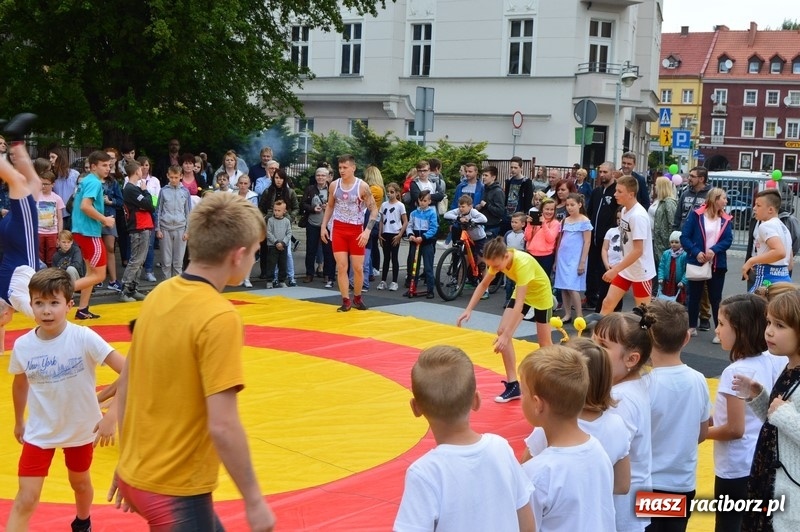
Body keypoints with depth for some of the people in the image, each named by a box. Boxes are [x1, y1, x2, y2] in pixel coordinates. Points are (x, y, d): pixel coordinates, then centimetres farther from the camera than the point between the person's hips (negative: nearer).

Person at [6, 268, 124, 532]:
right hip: (39, 432, 1)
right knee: (25, 500, -6)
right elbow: (20, 384, 6)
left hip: (81, 429, 0)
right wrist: (18, 421, 17)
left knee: (80, 483, 24)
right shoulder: (22, 346, -15)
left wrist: (112, 414, -32)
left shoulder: (84, 338, -25)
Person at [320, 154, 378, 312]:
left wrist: (368, 230, -16)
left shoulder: (362, 186, -10)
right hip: (338, 229, 2)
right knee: (341, 267, -4)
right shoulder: (334, 185, 1)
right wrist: (323, 226, 8)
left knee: (358, 268, 3)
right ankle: (346, 301, 4)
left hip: (357, 230, -2)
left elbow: (374, 209, -7)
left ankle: (357, 298, 23)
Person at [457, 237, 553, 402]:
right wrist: (468, 309, -17)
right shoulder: (499, 260, -21)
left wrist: (506, 335, -47)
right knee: (502, 331, -11)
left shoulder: (523, 263, -40)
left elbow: (519, 303, -44)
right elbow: (483, 285, -6)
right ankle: (512, 385, -5)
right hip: (522, 292, 6)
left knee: (544, 342, 6)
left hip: (541, 294, -6)